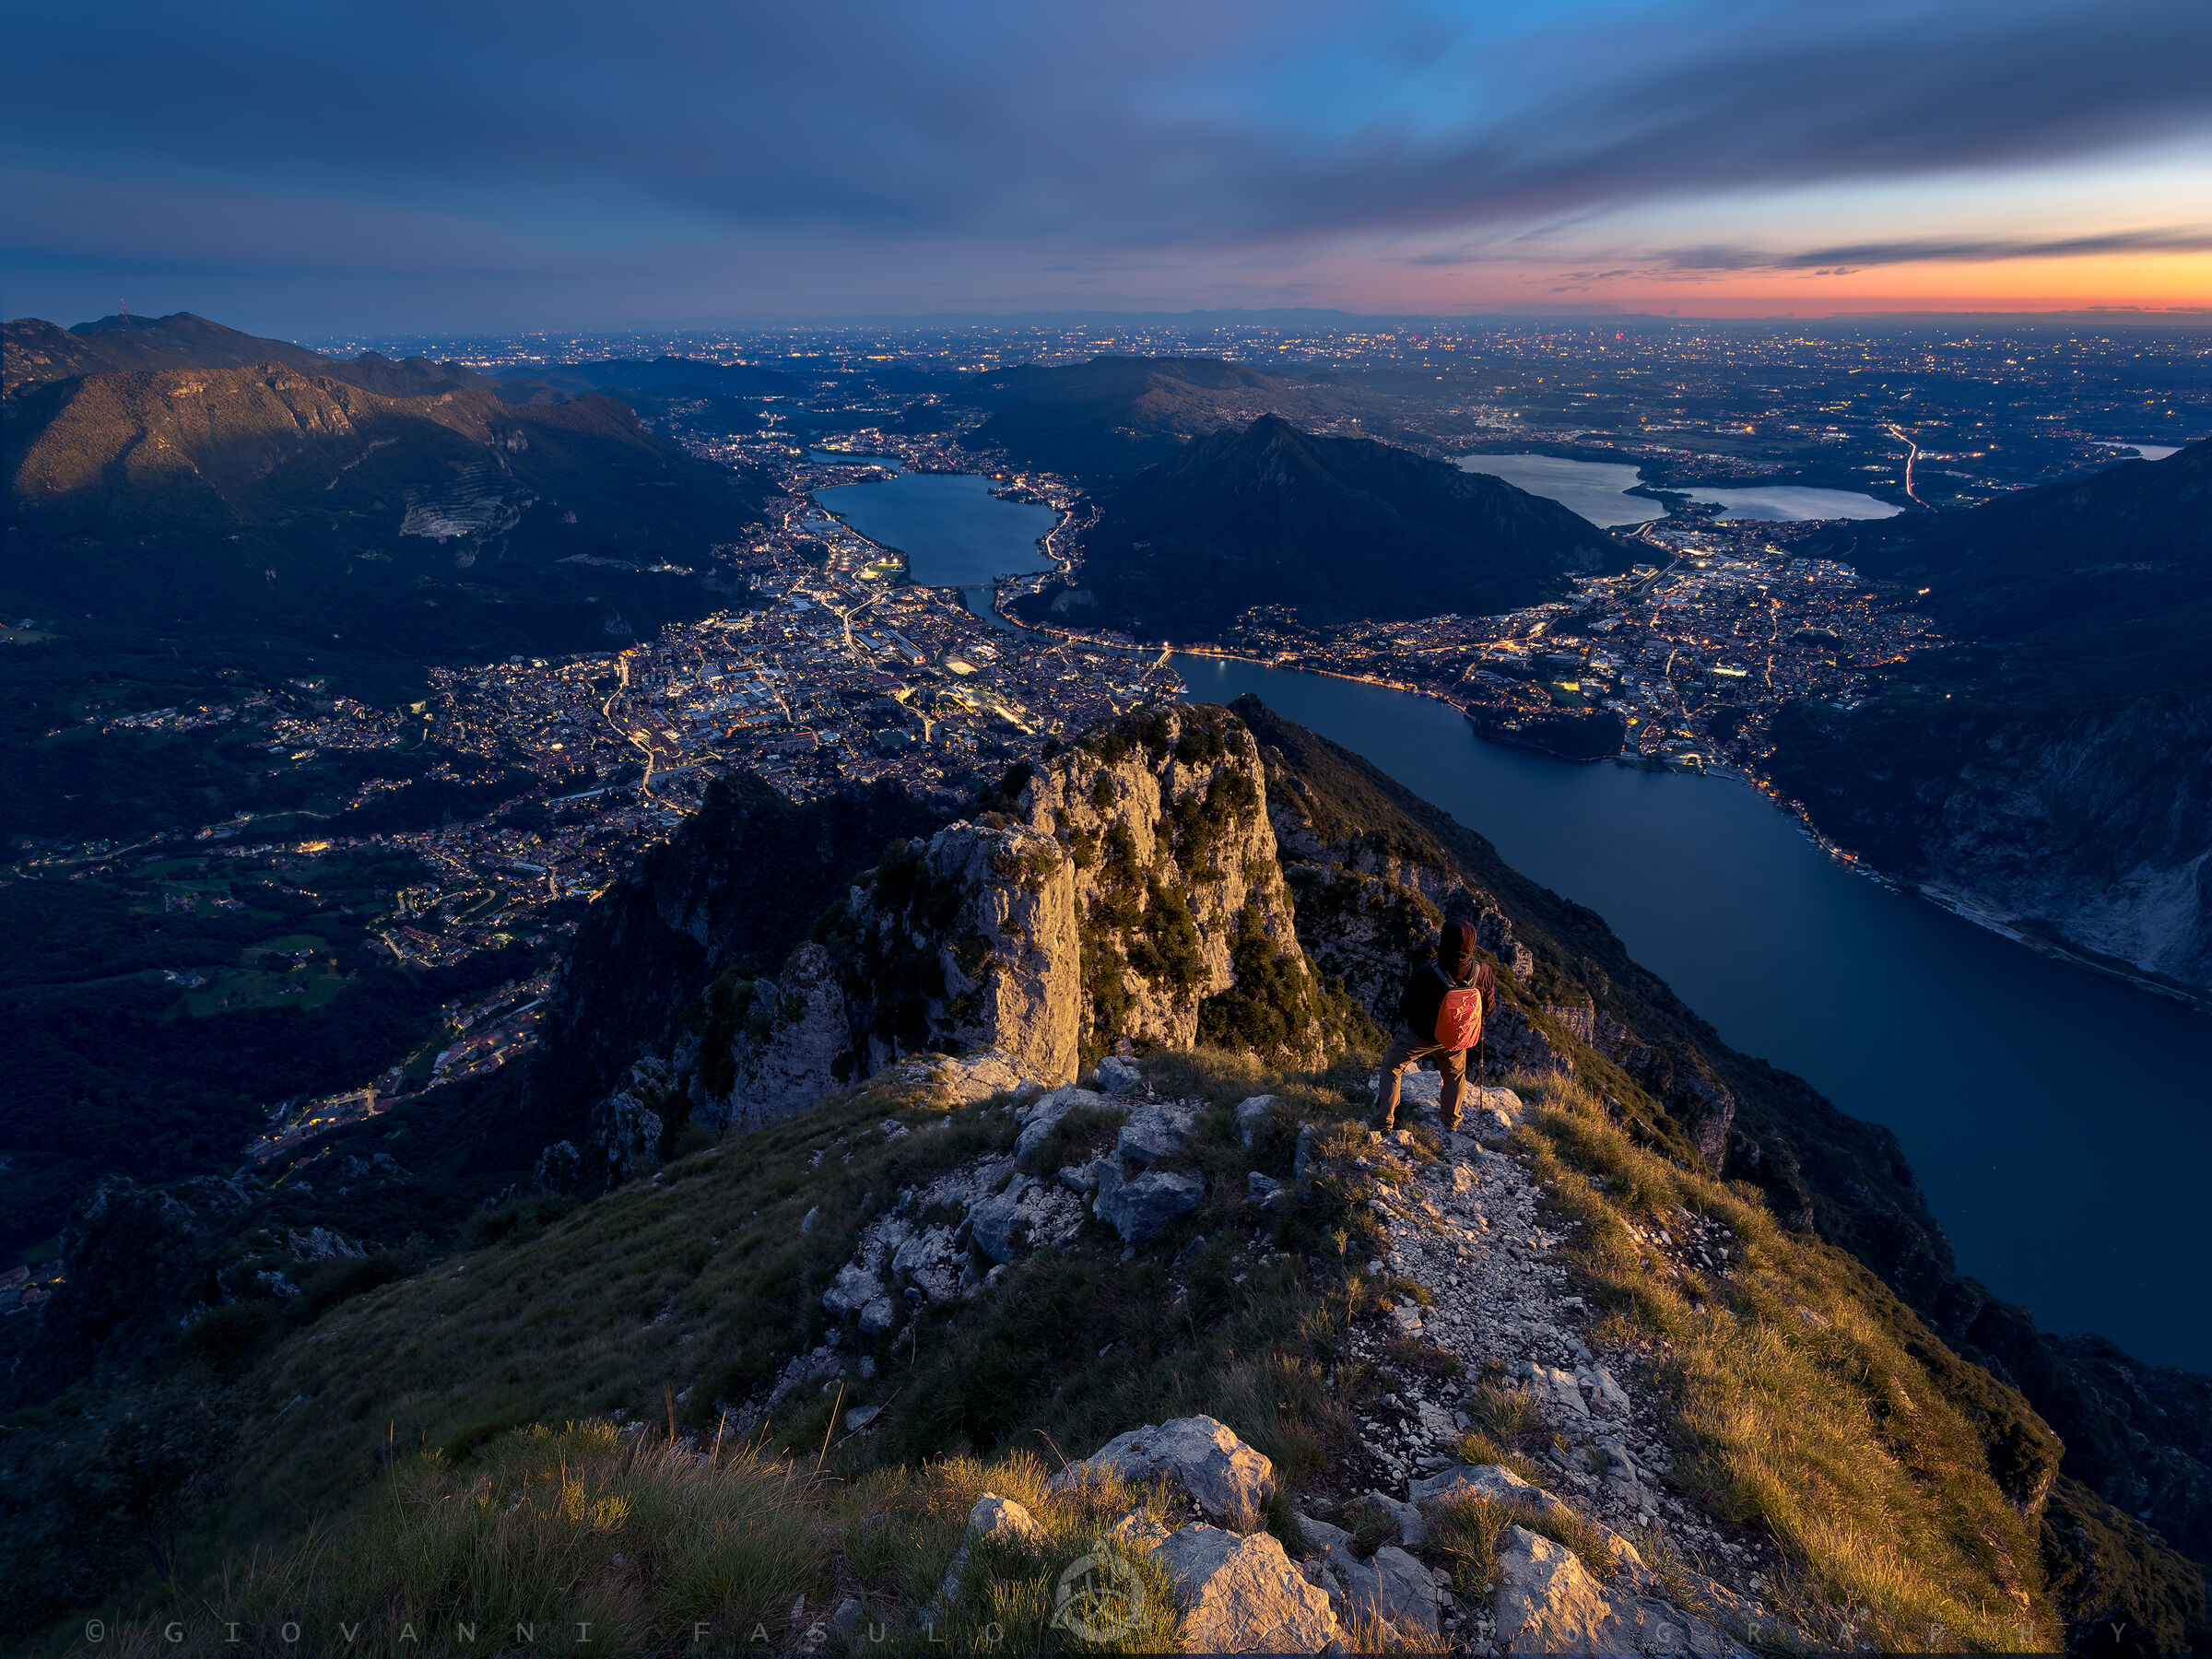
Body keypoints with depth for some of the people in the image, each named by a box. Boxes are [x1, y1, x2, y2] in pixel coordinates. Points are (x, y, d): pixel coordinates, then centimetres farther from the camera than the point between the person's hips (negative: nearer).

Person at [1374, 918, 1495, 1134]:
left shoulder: (1425, 974, -35)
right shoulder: (1482, 972, -25)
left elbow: (1407, 1008, -19)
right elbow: (1488, 1006, -6)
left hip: (1420, 1035, -3)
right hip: (1455, 1038, 3)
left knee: (1391, 1066, 21)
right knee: (1455, 1074, 31)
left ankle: (1384, 1123, 24)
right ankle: (1451, 1122, 51)